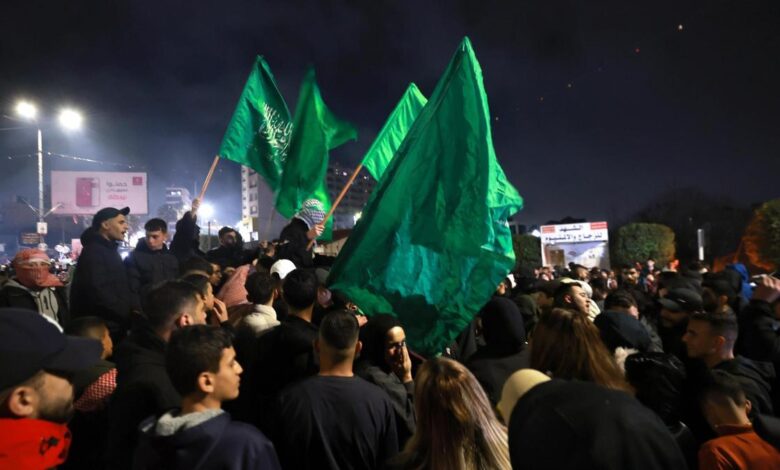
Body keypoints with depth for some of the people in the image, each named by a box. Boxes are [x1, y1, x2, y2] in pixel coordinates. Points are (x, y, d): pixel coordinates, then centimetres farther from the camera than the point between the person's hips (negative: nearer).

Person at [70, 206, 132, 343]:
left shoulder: (110, 250, 16)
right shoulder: (93, 252, -14)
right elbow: (99, 293, -24)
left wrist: (129, 315, 7)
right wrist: (129, 316, -20)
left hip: (113, 326, 9)